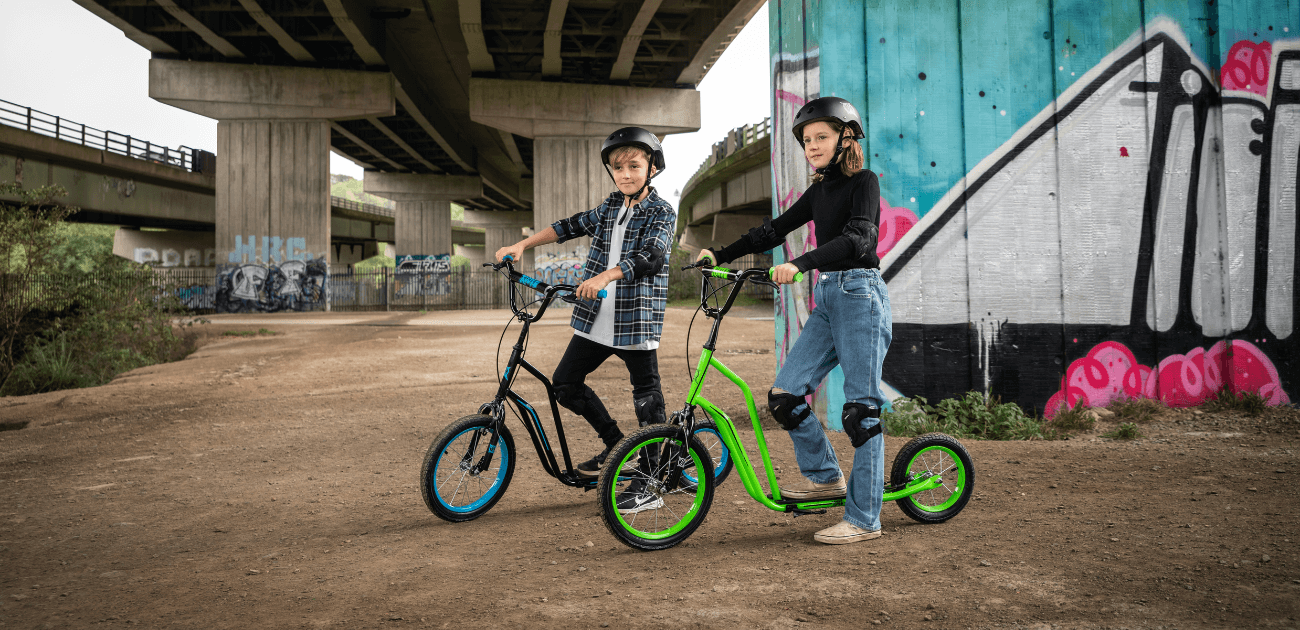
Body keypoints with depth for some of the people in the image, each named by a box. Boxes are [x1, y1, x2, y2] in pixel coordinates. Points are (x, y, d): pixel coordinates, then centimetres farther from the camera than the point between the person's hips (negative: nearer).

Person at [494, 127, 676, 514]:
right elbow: (570, 227, 23)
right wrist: (522, 245, 15)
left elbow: (649, 257, -23)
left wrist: (606, 276, -38)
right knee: (565, 382, 8)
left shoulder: (661, 213, -7)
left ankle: (648, 487, 8)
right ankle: (616, 445, 24)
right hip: (596, 320, 7)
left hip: (637, 319, -7)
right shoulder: (609, 208, 14)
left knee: (647, 398, -1)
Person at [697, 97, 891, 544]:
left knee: (861, 407, -6)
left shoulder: (864, 182, -6)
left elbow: (857, 238, -22)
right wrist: (720, 256, 11)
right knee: (784, 394, -2)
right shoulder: (819, 191, 16)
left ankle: (864, 518, 1)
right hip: (826, 298, 7)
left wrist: (799, 264, -34)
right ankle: (825, 476, 17)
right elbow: (775, 229, 18)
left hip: (860, 294, -7)